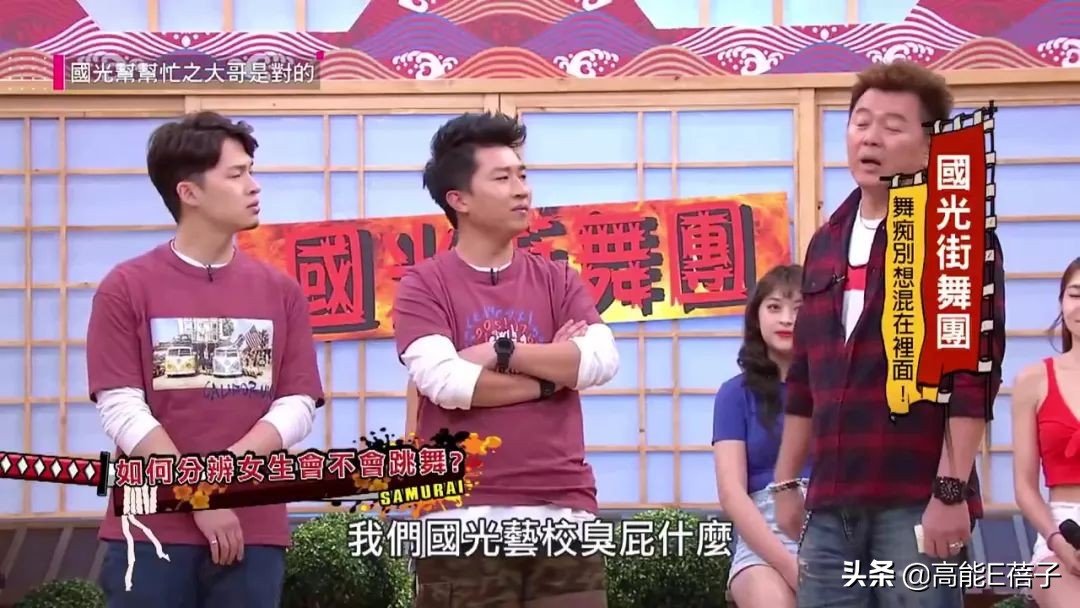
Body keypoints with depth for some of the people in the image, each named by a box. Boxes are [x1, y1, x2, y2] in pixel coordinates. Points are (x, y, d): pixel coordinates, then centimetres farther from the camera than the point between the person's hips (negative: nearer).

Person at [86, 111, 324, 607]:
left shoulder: (280, 292, 10)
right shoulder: (126, 288, 0)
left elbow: (298, 404, 4)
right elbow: (122, 409, -6)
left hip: (253, 530, 3)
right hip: (151, 529, -2)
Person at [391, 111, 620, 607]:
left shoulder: (557, 280, 13)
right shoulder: (424, 286, 2)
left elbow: (601, 360, -4)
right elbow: (444, 381, -13)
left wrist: (501, 352, -10)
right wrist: (552, 372, -4)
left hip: (560, 512, 3)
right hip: (465, 517, -3)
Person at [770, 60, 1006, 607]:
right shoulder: (826, 243, 18)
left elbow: (974, 373, -11)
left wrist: (952, 490, -18)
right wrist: (786, 481, 18)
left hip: (916, 503, -6)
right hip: (831, 506, 6)